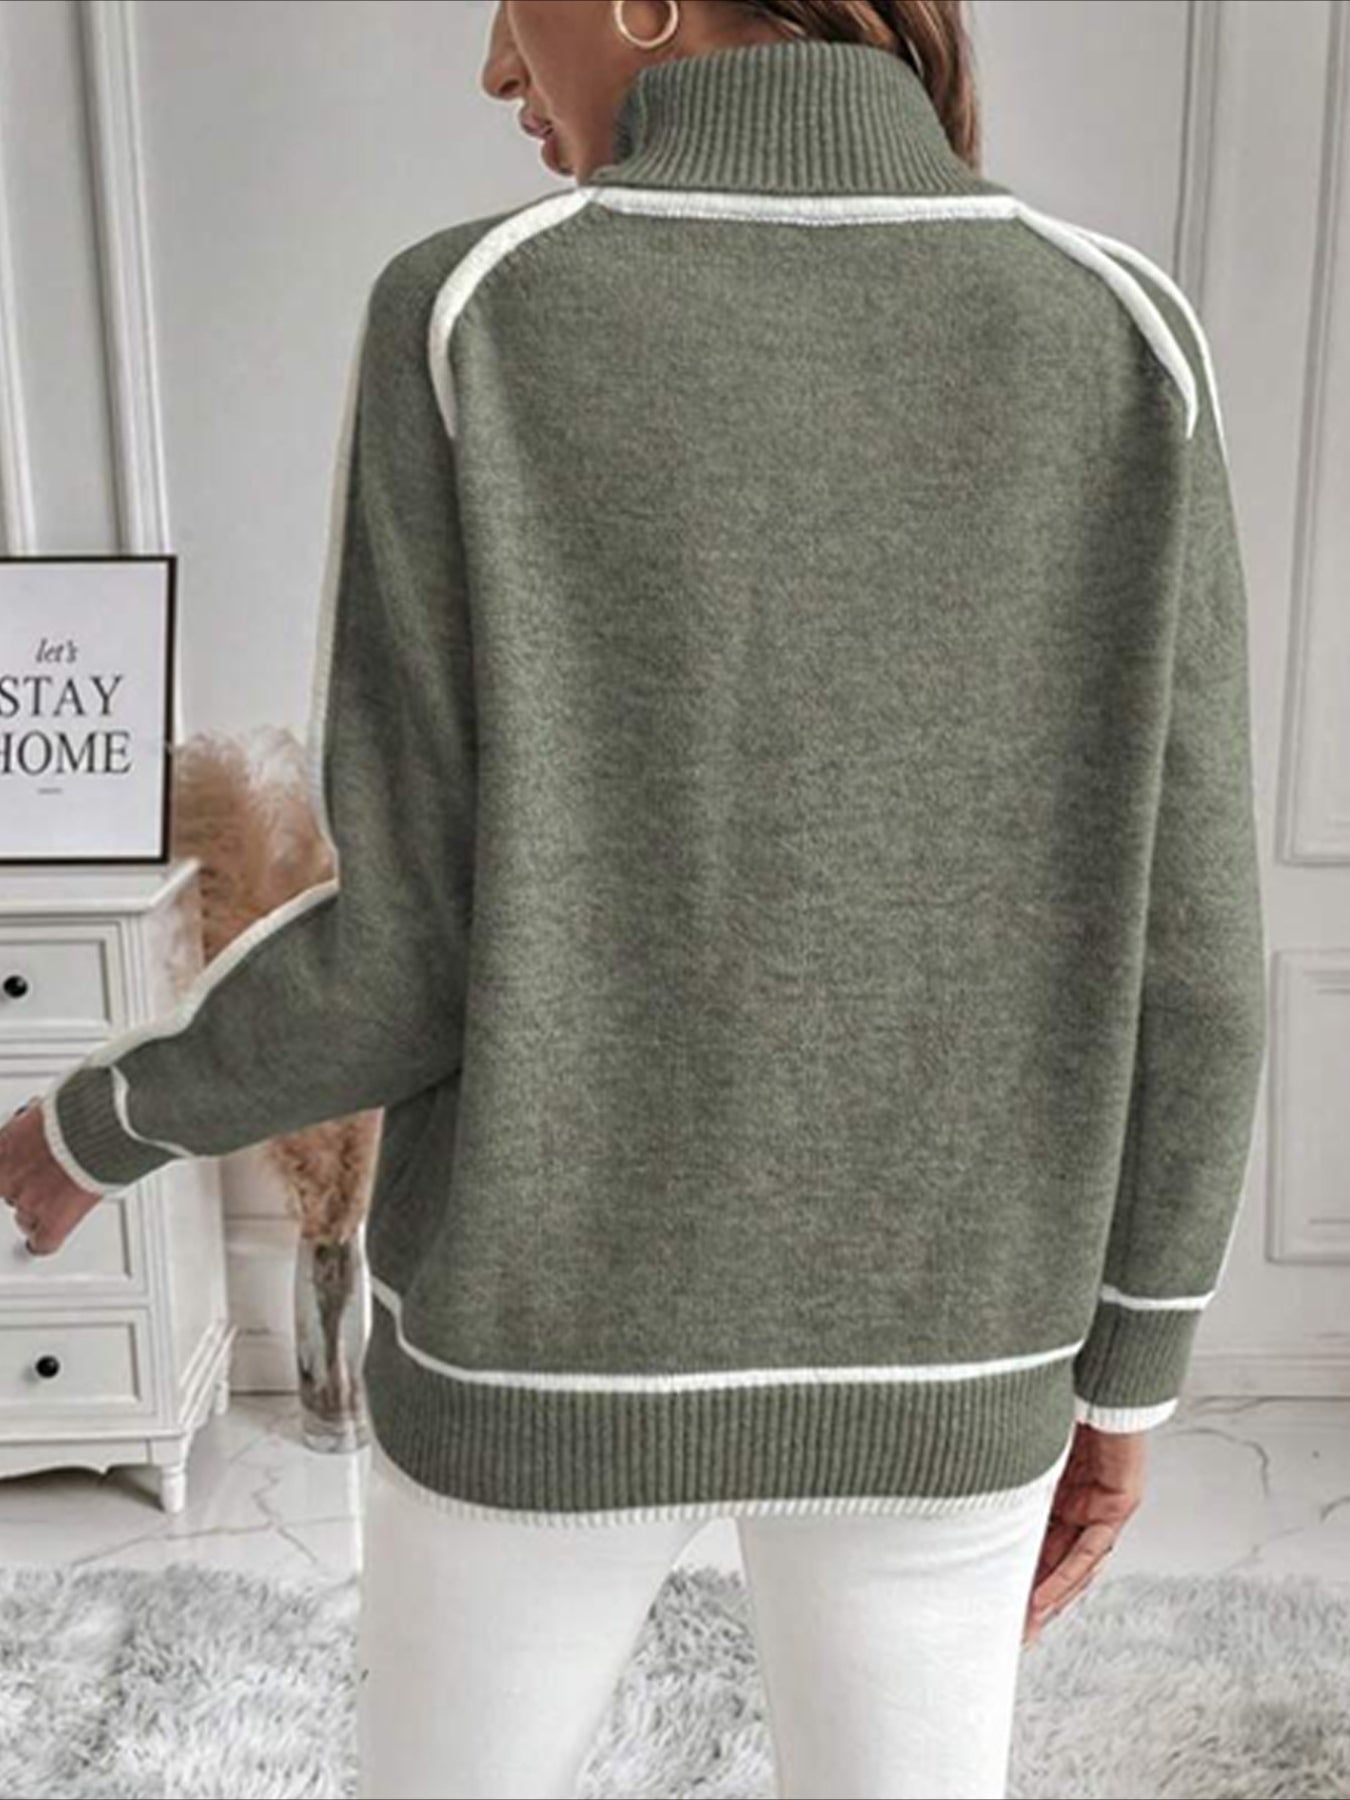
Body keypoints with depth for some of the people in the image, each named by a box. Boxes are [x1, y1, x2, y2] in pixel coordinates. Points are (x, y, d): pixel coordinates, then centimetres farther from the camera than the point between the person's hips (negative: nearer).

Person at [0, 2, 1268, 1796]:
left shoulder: (474, 329, -15)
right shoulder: (1120, 348, -8)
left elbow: (413, 949, -15)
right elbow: (1177, 955, -8)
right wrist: (1125, 1380, 7)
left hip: (564, 1329, -1)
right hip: (922, 1345, 2)